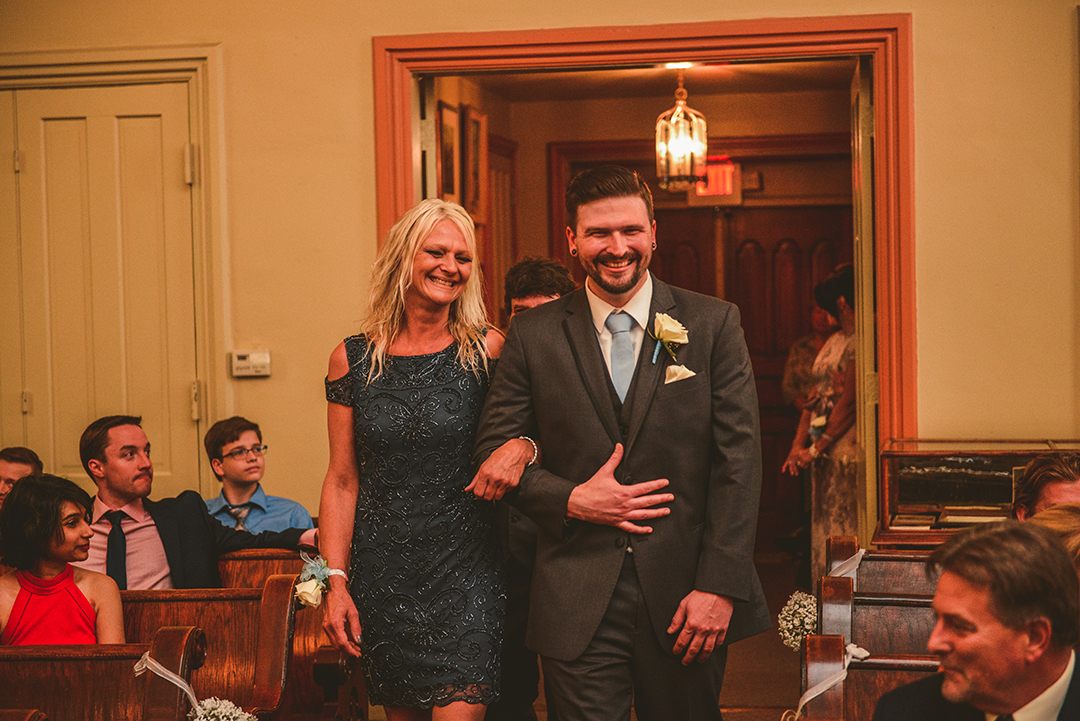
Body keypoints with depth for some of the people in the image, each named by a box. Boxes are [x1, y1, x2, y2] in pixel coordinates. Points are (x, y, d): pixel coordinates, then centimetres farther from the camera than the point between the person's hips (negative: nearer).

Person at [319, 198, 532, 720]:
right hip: (384, 575, 2)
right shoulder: (353, 359, 2)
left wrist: (523, 448, -21)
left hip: (465, 573, -2)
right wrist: (335, 585, -1)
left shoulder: (488, 351, -2)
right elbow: (342, 480, 4)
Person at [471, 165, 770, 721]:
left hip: (685, 597, 0)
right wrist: (571, 500, -11)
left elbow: (738, 460, -3)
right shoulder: (534, 335, 3)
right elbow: (492, 450, 6)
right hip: (577, 607, 0)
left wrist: (719, 587, -10)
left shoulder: (713, 325, 1)